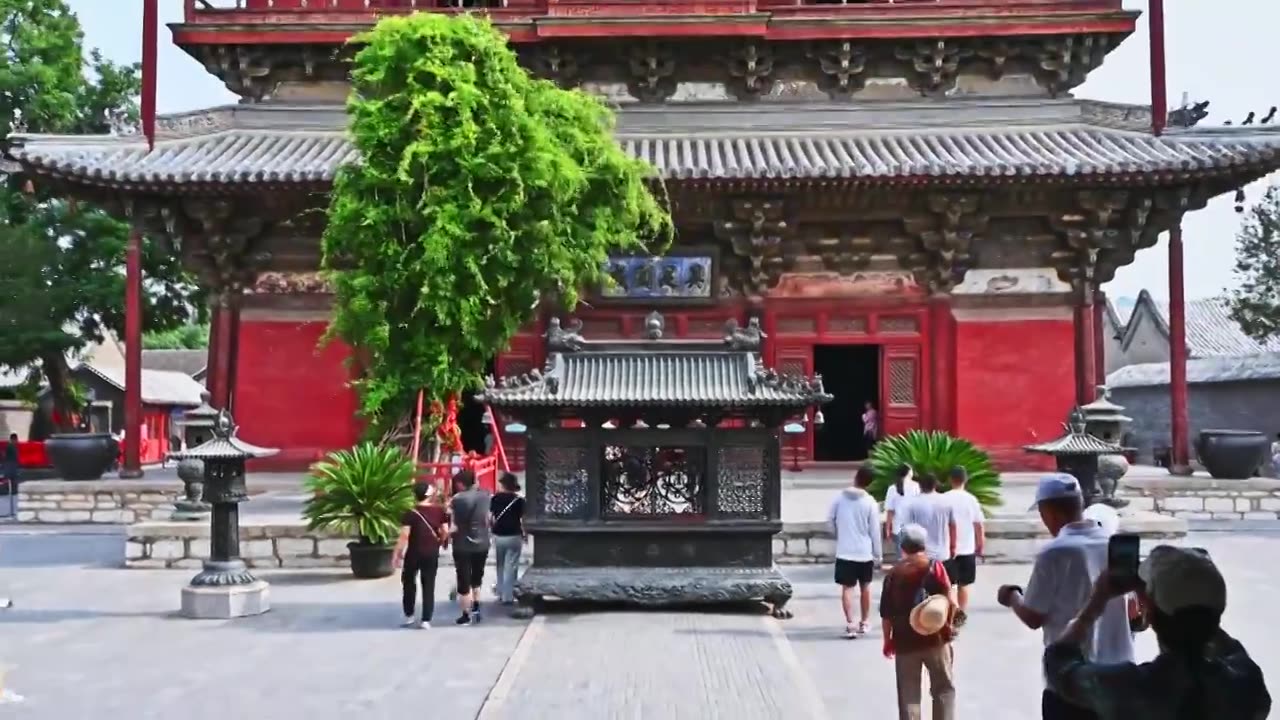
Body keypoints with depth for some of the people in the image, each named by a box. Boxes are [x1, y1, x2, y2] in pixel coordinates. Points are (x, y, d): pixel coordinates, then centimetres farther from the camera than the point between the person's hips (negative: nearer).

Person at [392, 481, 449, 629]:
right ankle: (426, 620, 3)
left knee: (409, 583, 17)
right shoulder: (439, 511, -2)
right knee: (429, 586, 6)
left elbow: (404, 536, -16)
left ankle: (409, 616, 19)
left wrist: (398, 554, -9)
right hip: (431, 553, 2)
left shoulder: (411, 514, -11)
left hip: (413, 553, -2)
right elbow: (445, 532, -1)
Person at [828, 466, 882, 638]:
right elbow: (875, 531, -4)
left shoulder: (840, 496, -5)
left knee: (847, 588, 2)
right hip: (865, 552, 0)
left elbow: (830, 519, 2)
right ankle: (864, 622, 26)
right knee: (865, 587, 17)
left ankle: (850, 624, -8)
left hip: (844, 552, 0)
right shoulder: (870, 502, -7)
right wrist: (877, 555, 5)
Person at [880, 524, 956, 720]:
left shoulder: (893, 573, 1)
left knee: (908, 694, 7)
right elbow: (948, 600, -11)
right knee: (944, 688, 12)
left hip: (904, 642, 1)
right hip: (935, 638, -1)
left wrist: (888, 641, 12)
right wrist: (948, 625, 5)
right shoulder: (934, 566, -3)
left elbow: (886, 613, 2)